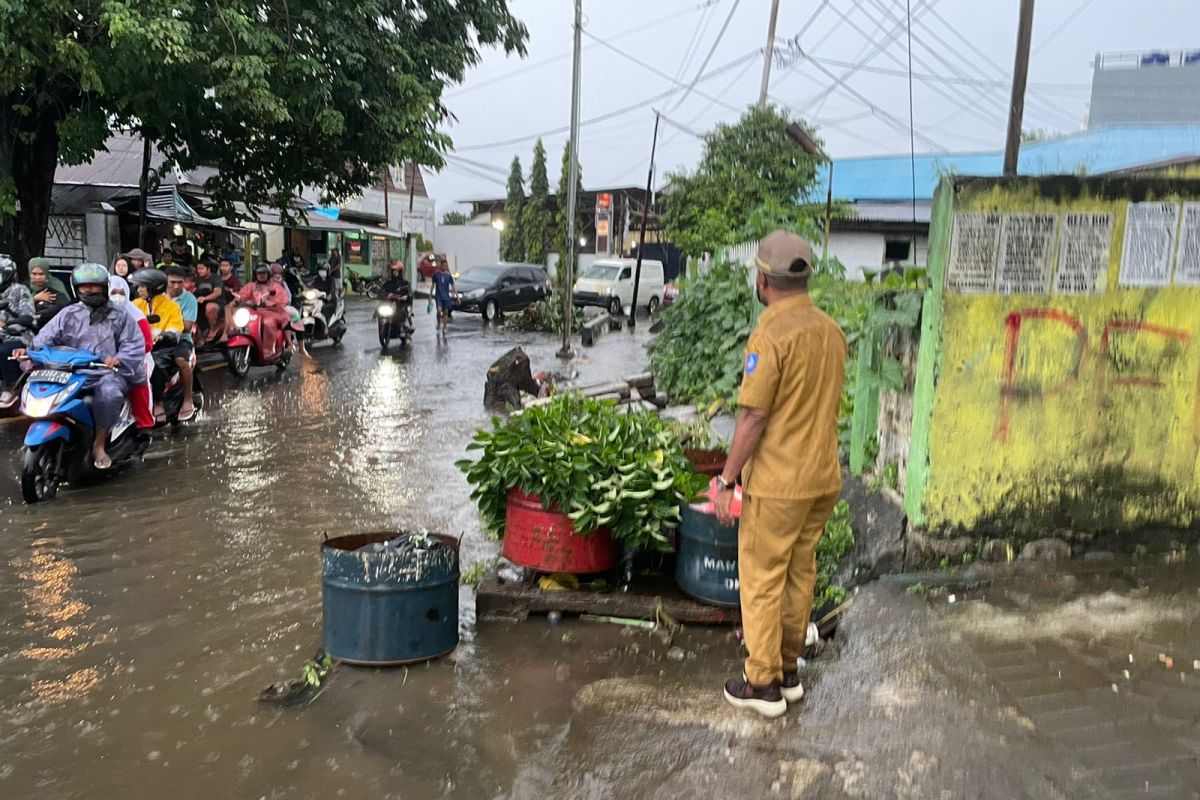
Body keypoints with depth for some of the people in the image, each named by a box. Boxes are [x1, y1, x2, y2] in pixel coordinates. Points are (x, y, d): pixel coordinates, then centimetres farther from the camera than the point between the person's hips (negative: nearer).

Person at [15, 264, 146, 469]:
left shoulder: (119, 316, 13)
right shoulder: (68, 315, 19)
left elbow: (135, 344, 1)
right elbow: (47, 336, 7)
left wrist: (118, 359, -20)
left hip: (108, 373, -3)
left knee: (109, 392, -37)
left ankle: (99, 443, -21)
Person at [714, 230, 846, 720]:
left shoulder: (771, 335, -18)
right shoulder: (831, 331, 5)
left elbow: (753, 416, -20)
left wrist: (727, 480, -13)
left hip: (777, 483, -7)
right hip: (823, 477, 8)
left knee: (762, 581, 5)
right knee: (800, 574, 17)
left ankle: (763, 685, 14)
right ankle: (789, 671, 30)